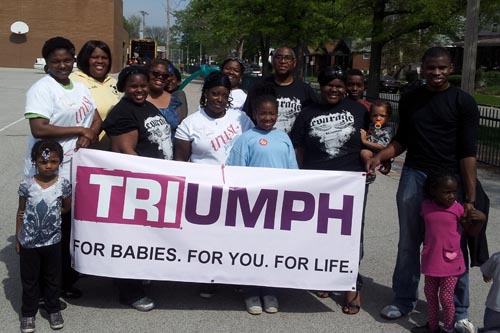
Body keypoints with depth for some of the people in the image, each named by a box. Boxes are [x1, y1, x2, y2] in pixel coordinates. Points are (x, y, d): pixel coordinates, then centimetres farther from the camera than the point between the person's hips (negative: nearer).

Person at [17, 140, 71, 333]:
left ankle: (53, 309, 35)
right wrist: (17, 238, 3)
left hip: (52, 241, 0)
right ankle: (28, 313, 30)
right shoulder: (27, 185, -10)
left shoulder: (64, 185, -10)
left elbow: (66, 208, 6)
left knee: (52, 278, 16)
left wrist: (50, 214, -4)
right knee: (29, 280, 14)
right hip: (28, 242, 0)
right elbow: (21, 212, 0)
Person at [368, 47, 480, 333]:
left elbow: (468, 153, -7)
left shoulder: (463, 102, -2)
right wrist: (379, 157, 2)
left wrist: (470, 198, -12)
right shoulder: (410, 100, 10)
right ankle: (404, 300, 24)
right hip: (414, 176, 4)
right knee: (409, 244, 10)